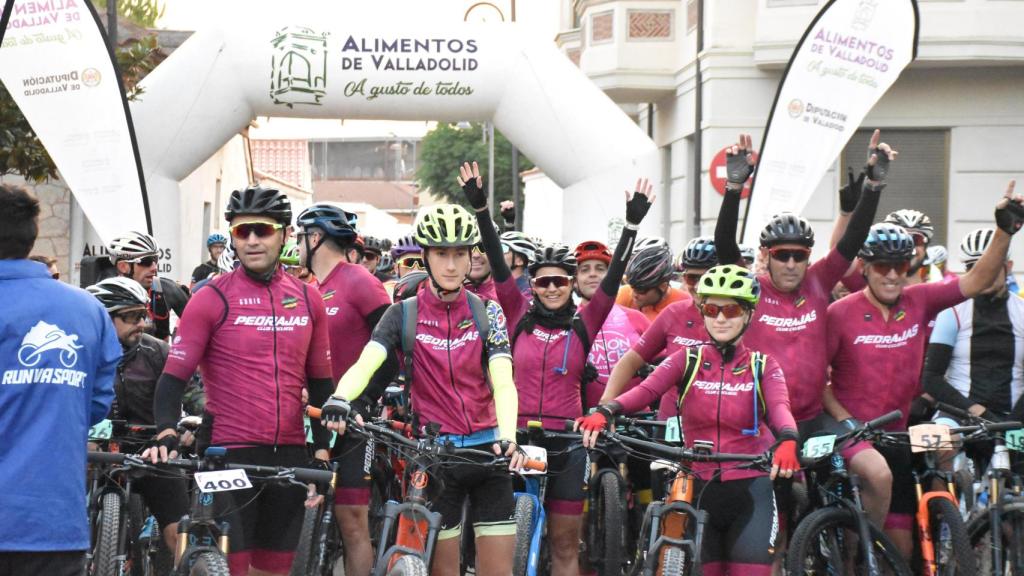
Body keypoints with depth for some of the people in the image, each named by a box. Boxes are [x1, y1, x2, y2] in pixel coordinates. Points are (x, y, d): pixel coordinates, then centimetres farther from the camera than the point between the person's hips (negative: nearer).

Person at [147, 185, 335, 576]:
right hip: (231, 454, -4)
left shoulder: (307, 299, 9)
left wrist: (322, 455, 8)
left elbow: (320, 384, 14)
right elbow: (174, 376, -6)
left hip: (289, 455, 4)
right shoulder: (213, 298, -4)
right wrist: (166, 434, -22)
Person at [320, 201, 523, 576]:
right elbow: (365, 364, -16)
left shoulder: (486, 313, 1)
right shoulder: (404, 315, -1)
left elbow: (503, 381, -11)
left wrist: (507, 436, -30)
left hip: (486, 450, 1)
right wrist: (339, 399, -39)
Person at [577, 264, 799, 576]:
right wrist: (604, 412, -34)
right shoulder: (687, 360, 4)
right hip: (698, 489, 1)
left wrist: (787, 441, -40)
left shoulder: (763, 366, 3)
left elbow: (779, 407, -16)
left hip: (749, 489, -1)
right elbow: (647, 389, -13)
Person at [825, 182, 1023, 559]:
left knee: (901, 545, 6)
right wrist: (845, 420, -15)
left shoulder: (919, 302, 1)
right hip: (851, 431, -5)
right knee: (879, 475, -37)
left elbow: (976, 282, -3)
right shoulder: (840, 314, -10)